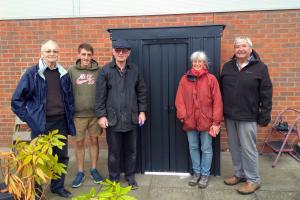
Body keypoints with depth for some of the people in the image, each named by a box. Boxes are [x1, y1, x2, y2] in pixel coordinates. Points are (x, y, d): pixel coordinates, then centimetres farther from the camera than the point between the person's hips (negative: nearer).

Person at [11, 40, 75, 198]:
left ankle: (58, 186, 32)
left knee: (62, 156, 12)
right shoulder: (32, 73, -6)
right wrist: (29, 119, -8)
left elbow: (69, 97, 15)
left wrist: (69, 117, 8)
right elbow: (17, 99, -4)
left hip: (61, 122, 4)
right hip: (41, 123, -4)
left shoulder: (63, 74, 7)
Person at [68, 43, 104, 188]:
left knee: (94, 141, 11)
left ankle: (94, 170, 28)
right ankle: (80, 172, 26)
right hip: (78, 114, 0)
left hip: (95, 113, 0)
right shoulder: (72, 71, 0)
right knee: (79, 143, 9)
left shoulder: (98, 71, 0)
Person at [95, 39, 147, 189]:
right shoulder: (106, 70, -3)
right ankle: (114, 179, 29)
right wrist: (101, 115, -8)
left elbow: (141, 92, 8)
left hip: (131, 118, 2)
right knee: (114, 151, 10)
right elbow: (100, 95, -4)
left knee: (131, 150, 14)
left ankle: (130, 176, 33)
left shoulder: (134, 70, 5)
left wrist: (142, 111, 4)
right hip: (113, 118, -2)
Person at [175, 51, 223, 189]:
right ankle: (196, 172, 33)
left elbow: (217, 102, -7)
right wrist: (182, 116, -8)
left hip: (206, 121, -2)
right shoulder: (184, 79, 5)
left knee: (206, 149, 9)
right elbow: (180, 100, 2)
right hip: (190, 121, 3)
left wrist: (216, 122, -10)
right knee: (193, 148, 15)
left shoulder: (211, 79, -4)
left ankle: (205, 174, 27)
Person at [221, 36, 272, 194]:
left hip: (248, 117, -4)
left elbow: (266, 95, -6)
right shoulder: (227, 67, 7)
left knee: (248, 149, 3)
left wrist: (264, 116, -9)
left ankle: (253, 179, 20)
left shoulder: (260, 67, -5)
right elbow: (221, 90, 11)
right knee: (234, 148, 14)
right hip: (229, 116, 5)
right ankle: (239, 174, 31)